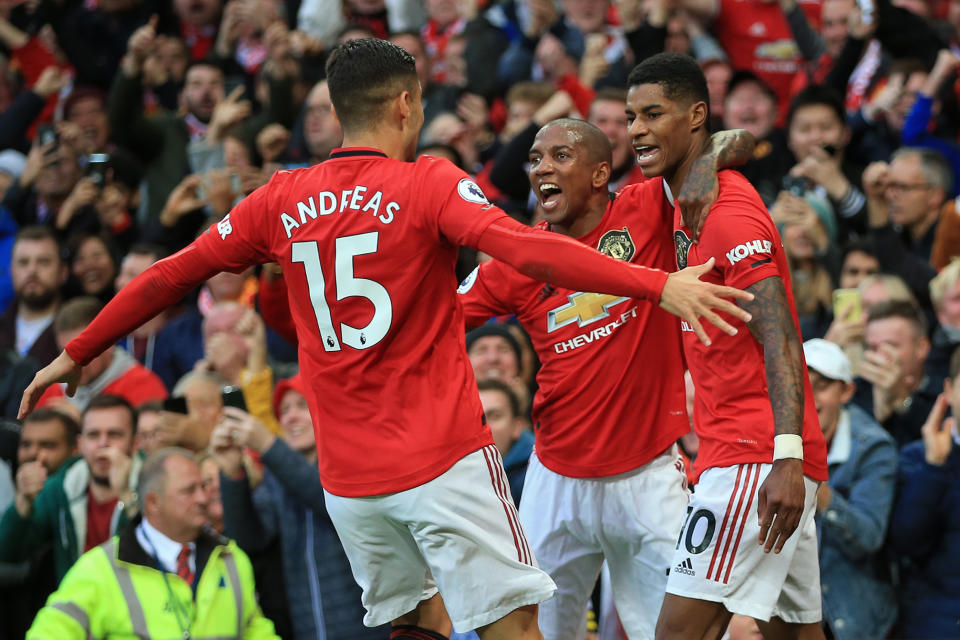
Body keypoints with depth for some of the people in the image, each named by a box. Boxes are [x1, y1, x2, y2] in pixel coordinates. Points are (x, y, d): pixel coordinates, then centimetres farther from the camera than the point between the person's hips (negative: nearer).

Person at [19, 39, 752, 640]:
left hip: (347, 475, 5)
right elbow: (525, 248, -23)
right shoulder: (428, 183, -6)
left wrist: (76, 355, 26)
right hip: (443, 459, -5)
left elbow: (168, 277, 13)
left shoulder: (280, 201, 7)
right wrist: (659, 285, -30)